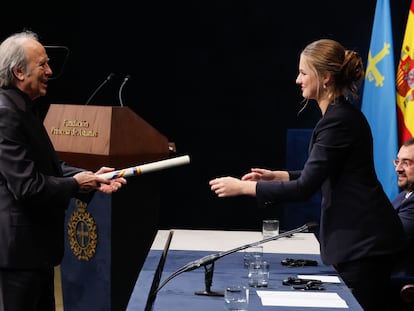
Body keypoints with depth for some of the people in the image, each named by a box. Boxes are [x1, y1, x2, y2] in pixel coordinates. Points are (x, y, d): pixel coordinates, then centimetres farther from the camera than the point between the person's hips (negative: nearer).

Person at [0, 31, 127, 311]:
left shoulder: (24, 108, 11)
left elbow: (49, 166, 14)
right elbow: (27, 186, -26)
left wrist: (91, 178, -1)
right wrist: (75, 185, -12)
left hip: (35, 243, 11)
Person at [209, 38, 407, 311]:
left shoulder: (338, 120, -19)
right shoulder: (341, 114, 12)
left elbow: (305, 188, -21)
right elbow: (324, 175, 21)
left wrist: (243, 188, -14)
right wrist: (277, 176, 15)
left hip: (362, 241, -10)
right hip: (354, 236, 10)